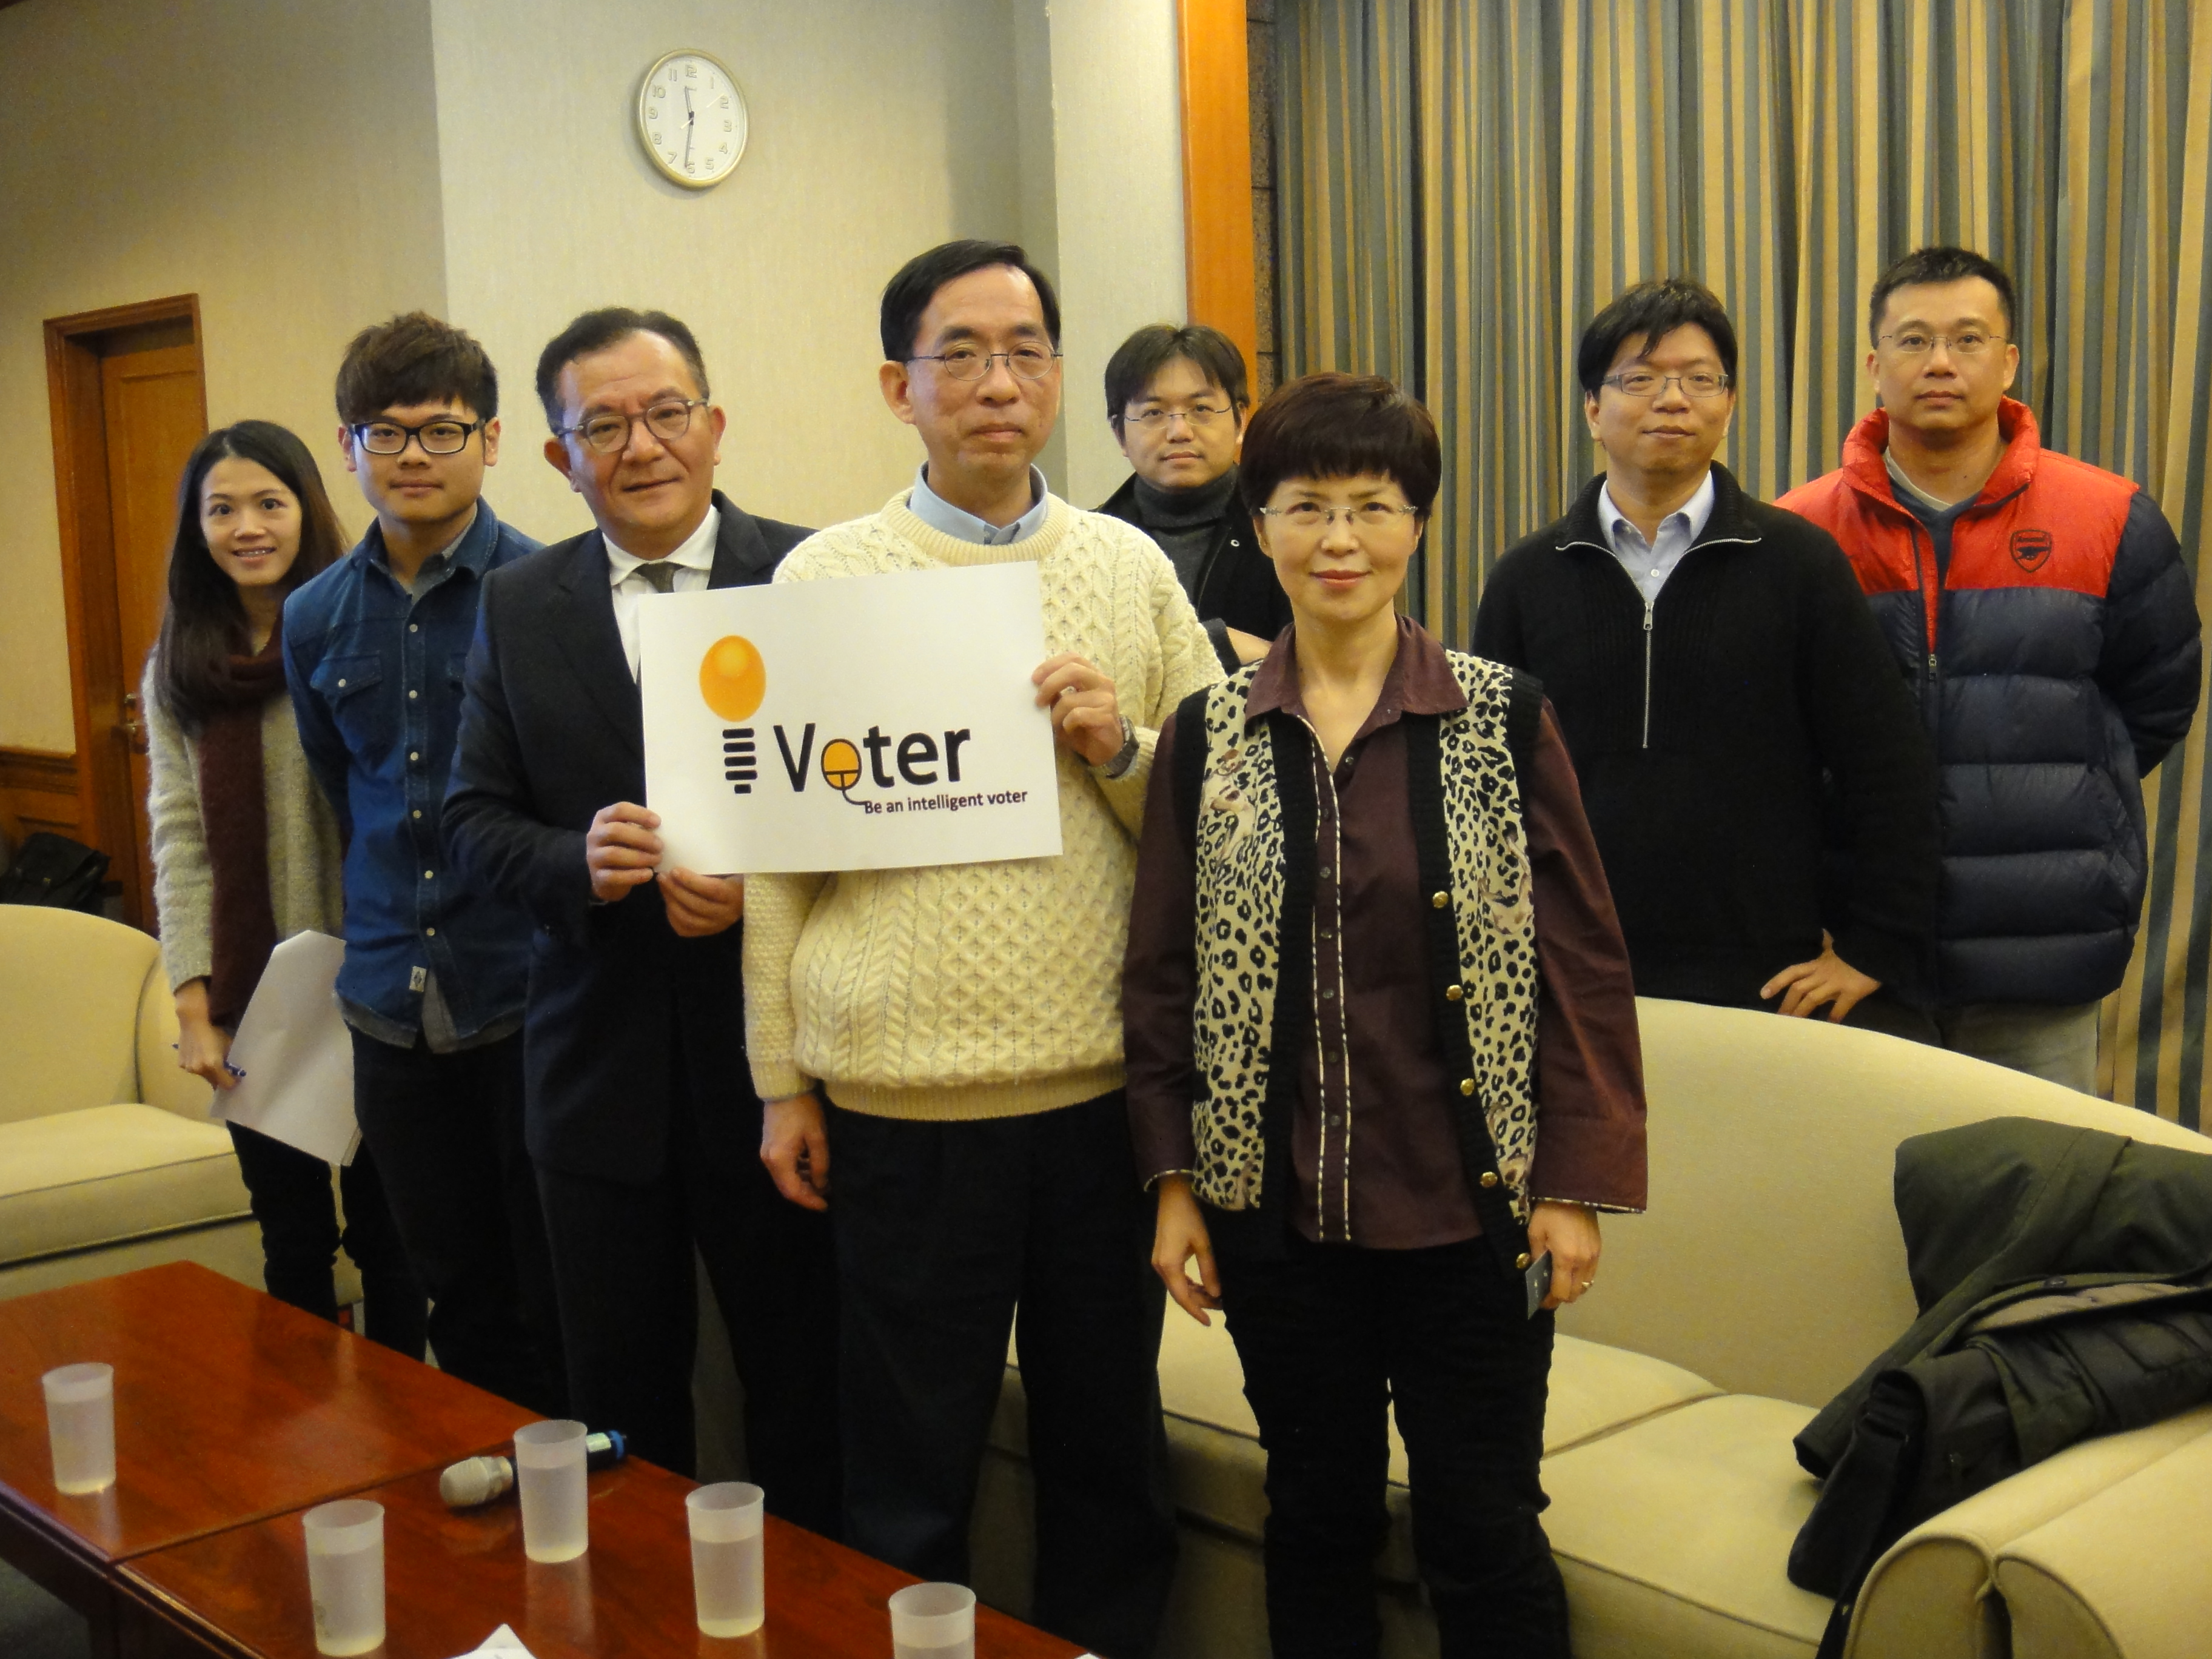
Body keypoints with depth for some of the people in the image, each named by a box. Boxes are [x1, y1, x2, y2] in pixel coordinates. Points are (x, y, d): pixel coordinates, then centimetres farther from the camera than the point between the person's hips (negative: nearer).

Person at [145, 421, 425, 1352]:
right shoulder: (178, 668, 8)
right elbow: (178, 838, 5)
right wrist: (193, 1005, -2)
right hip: (250, 998, 3)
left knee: (386, 1231, 7)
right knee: (292, 1239, 12)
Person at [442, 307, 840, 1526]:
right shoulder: (518, 605, 6)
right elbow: (474, 820, 6)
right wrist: (575, 864, -14)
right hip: (600, 1069, 3)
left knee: (806, 1393, 9)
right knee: (620, 1405, 15)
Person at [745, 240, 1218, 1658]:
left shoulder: (1132, 568, 6)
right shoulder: (825, 577, 1)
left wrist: (1120, 748, -11)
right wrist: (783, 1082, 1)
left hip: (1107, 1086, 2)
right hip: (902, 1099, -2)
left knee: (1111, 1456, 15)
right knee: (909, 1475, 10)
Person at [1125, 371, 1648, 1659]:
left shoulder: (1505, 718, -4)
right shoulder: (1208, 734, 2)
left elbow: (1583, 959, -3)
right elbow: (1163, 972, 6)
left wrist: (1578, 1182, -6)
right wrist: (1173, 1181, 2)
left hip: (1467, 1202, -2)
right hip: (1278, 1208, 2)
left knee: (1485, 1538, 7)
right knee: (1317, 1525, 15)